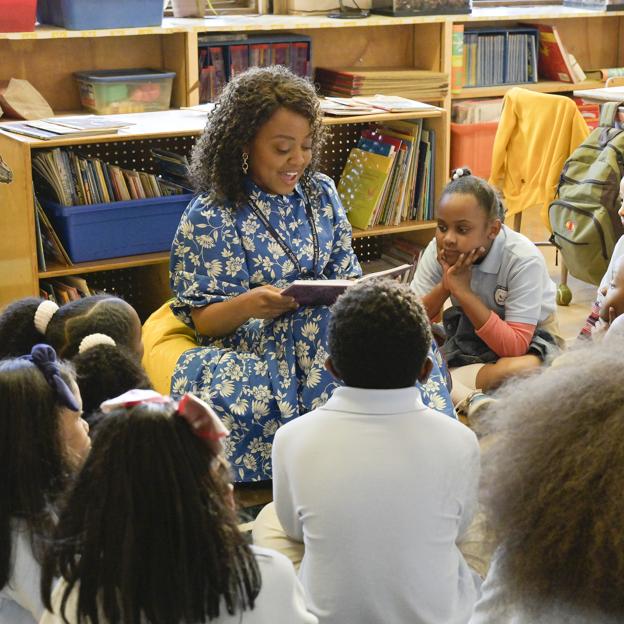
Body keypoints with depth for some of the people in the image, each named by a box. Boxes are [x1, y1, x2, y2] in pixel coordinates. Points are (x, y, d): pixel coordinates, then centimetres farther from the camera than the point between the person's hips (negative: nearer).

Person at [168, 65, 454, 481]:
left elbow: (345, 273, 15)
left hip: (325, 332, 3)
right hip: (250, 349, -3)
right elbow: (204, 320, -4)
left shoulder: (321, 193, 12)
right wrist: (247, 305, -27)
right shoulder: (209, 219, -3)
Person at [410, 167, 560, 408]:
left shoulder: (524, 259, -27)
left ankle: (442, 384, -18)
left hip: (528, 340, -5)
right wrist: (444, 286, -29)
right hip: (466, 332, 5)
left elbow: (515, 347, -33)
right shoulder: (438, 250, -14)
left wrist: (463, 290, -36)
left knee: (517, 370, -39)